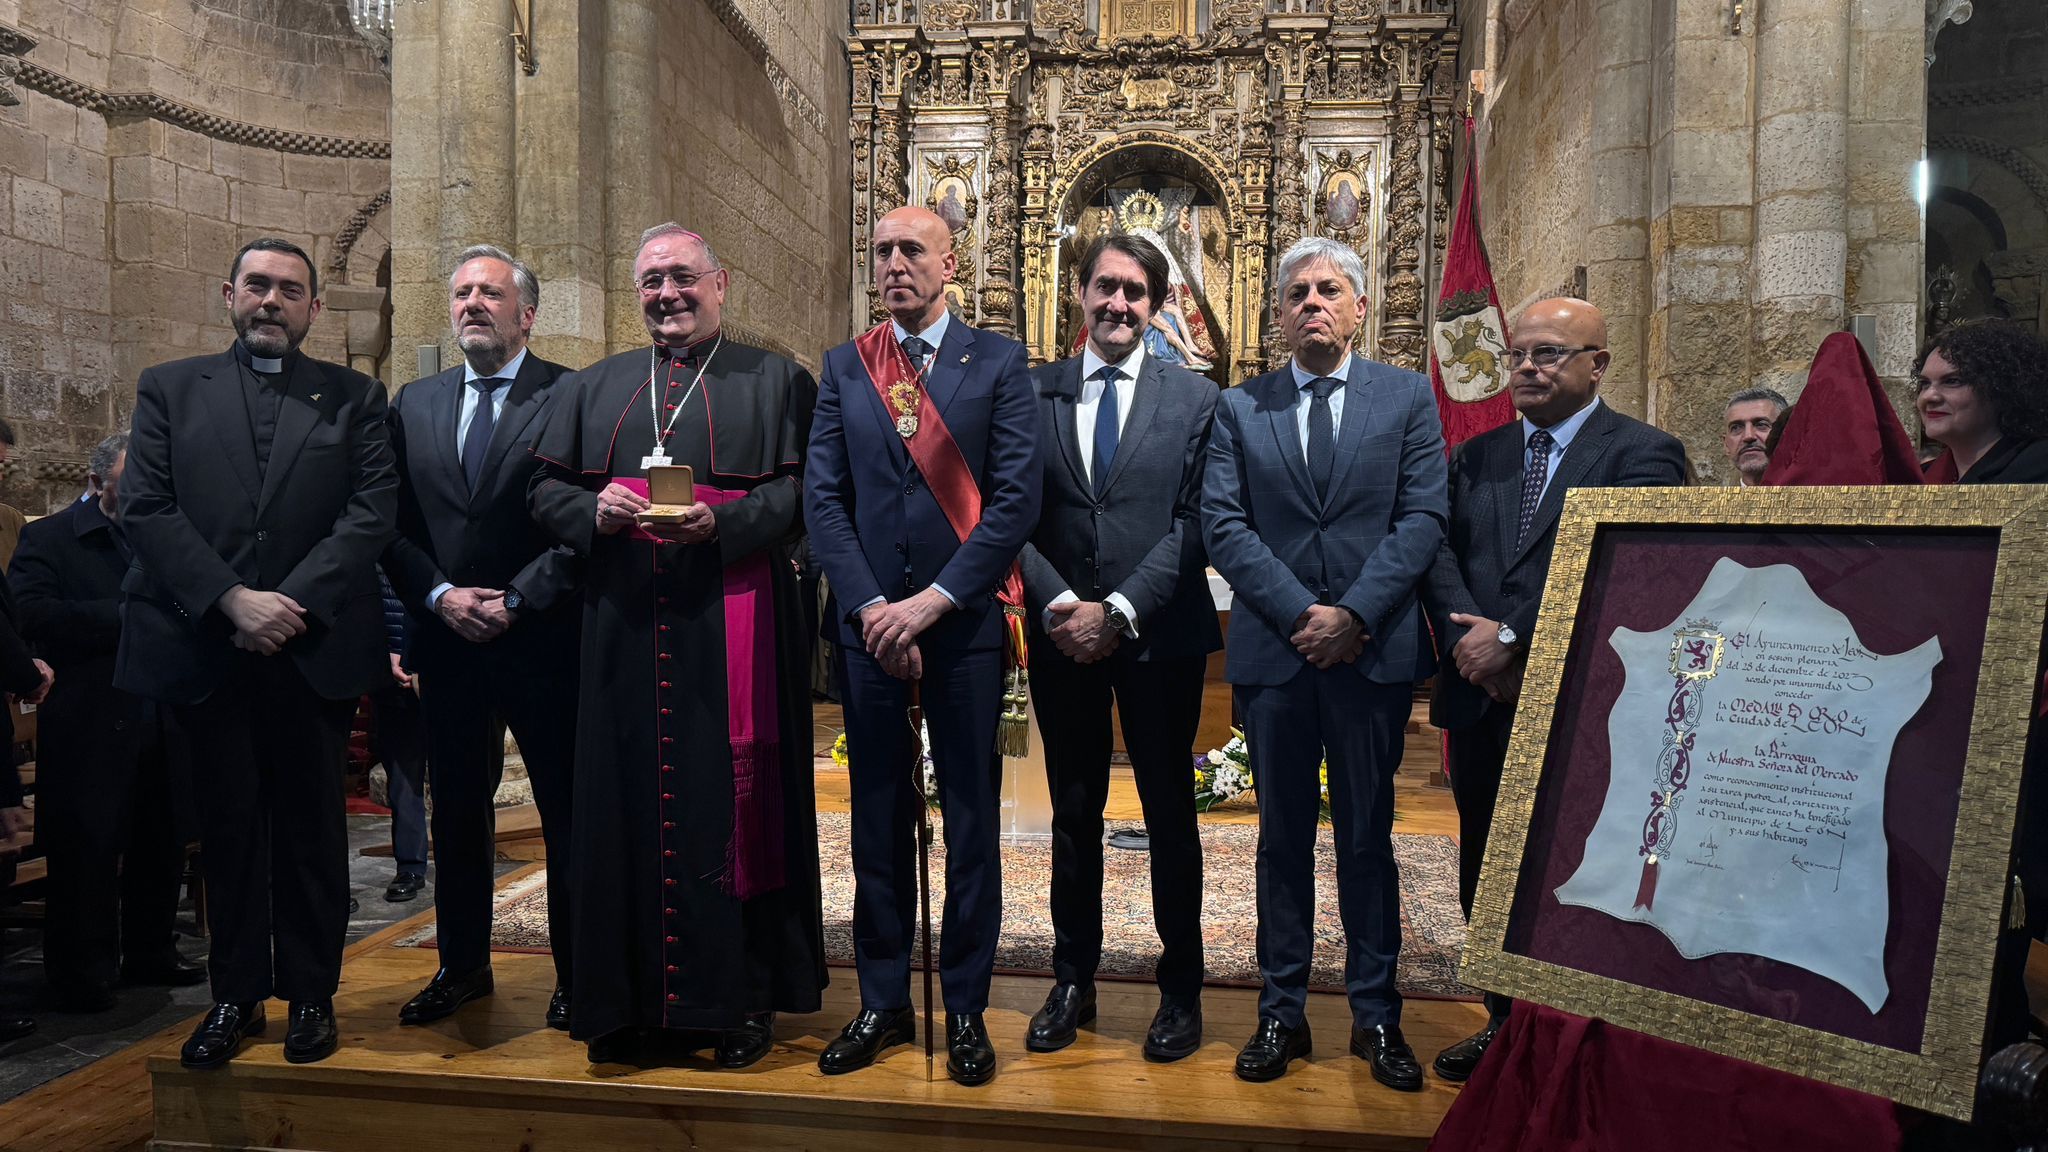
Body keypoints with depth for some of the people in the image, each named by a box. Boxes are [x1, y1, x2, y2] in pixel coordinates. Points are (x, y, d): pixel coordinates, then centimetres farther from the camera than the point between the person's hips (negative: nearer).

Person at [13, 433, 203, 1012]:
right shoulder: (51, 538, 0)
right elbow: (30, 613, -16)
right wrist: (126, 617, -20)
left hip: (163, 721, 5)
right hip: (90, 727, -4)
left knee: (160, 845, 12)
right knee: (86, 850, 1)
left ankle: (150, 952, 26)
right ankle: (82, 970, 14)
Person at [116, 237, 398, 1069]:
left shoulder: (353, 398, 8)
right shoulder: (169, 389, 10)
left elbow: (373, 510, -3)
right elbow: (146, 509, 0)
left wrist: (292, 602, -13)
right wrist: (233, 600, -13)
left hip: (315, 649, -1)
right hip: (206, 648, 1)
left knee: (312, 827, 6)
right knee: (229, 827, 9)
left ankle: (311, 994, 18)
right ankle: (236, 995, 21)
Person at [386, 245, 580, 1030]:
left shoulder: (571, 397, -3)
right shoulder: (414, 404, 13)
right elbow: (392, 524, 10)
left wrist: (517, 601, -13)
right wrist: (439, 595, -5)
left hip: (545, 642, -4)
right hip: (448, 642, 5)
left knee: (567, 811, 3)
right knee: (457, 811, 14)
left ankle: (576, 976, 16)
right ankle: (463, 965, 30)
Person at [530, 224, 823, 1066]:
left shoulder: (773, 382, 8)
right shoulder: (592, 389, 19)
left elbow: (799, 491, -3)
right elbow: (546, 491, 15)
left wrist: (722, 524, -18)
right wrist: (595, 511, -7)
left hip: (730, 627, -3)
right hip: (623, 628, 4)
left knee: (730, 804, 0)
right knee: (626, 805, 4)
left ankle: (741, 999, 10)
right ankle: (629, 1003, 15)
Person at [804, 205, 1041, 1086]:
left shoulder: (999, 364, 1)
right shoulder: (844, 367, 10)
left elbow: (1017, 498, -7)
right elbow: (823, 498, 3)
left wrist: (931, 602, -13)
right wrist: (870, 606, -9)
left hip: (964, 622, -2)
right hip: (868, 623, 3)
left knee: (971, 821, 6)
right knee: (877, 819, 10)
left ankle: (966, 1009, 20)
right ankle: (882, 1003, 24)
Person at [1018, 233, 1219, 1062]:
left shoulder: (1195, 398, 1)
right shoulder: (1033, 393, 6)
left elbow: (1194, 523, -6)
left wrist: (1120, 611, -15)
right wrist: (1059, 604, -13)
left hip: (1159, 636, -1)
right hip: (1061, 637, 2)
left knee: (1169, 812, 9)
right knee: (1074, 813, 13)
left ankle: (1182, 988, 23)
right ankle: (1073, 981, 27)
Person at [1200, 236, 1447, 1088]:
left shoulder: (1408, 397, 6)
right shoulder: (1239, 408, 8)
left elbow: (1423, 518, -2)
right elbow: (1223, 527, -1)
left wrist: (1353, 615, -13)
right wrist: (1300, 614, -12)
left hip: (1375, 650, 0)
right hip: (1272, 651, 1)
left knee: (1368, 837, 9)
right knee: (1283, 837, 9)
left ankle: (1376, 1016, 21)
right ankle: (1282, 1012, 19)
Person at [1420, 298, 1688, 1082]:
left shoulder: (1643, 454, -4)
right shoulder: (1475, 457, 13)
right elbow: (1439, 552, 1)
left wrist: (1512, 637, -18)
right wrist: (1469, 638, -15)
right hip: (1480, 700, 5)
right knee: (1485, 875, 13)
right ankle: (1504, 1024, 29)